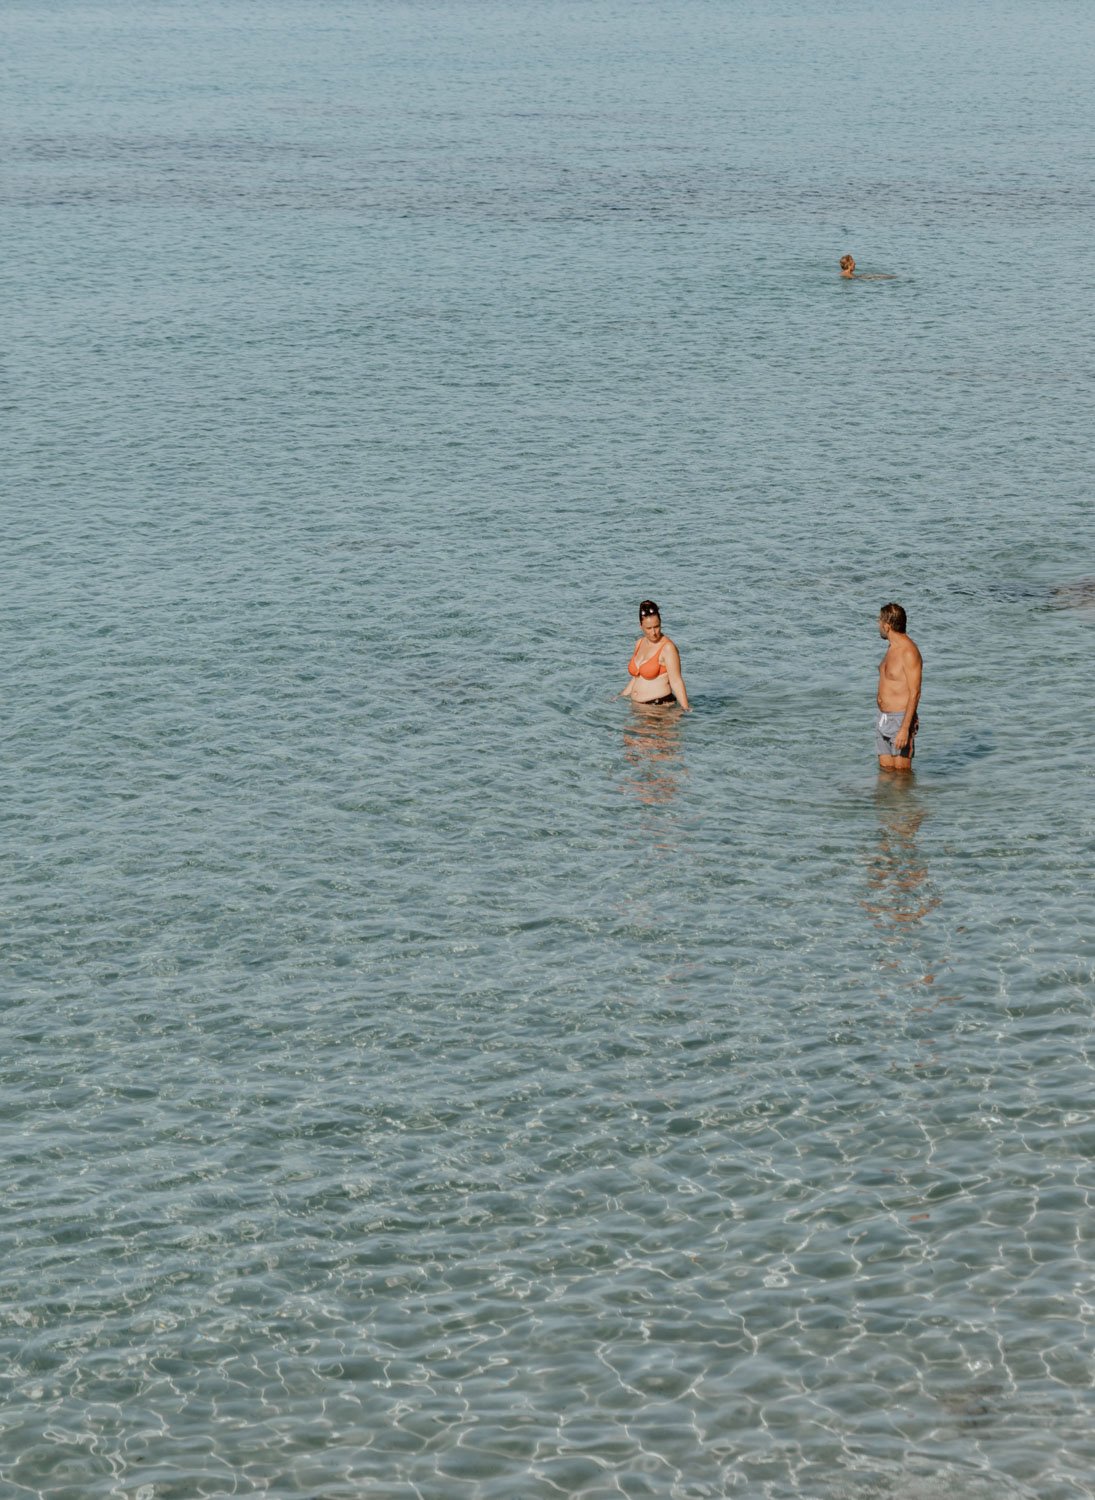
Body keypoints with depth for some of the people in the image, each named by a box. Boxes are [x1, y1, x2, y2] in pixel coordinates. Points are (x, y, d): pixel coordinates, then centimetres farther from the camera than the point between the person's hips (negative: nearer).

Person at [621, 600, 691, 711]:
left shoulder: (668, 647, -8)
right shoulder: (639, 643, 13)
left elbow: (676, 682, -13)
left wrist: (686, 709, -19)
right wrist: (621, 698, 27)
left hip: (660, 705, -7)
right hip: (637, 706, 7)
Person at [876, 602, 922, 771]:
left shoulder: (909, 652, -18)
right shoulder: (892, 648, 12)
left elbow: (914, 693, -20)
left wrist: (905, 728, -25)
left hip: (900, 720, -9)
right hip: (883, 719, 9)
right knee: (885, 771, 9)